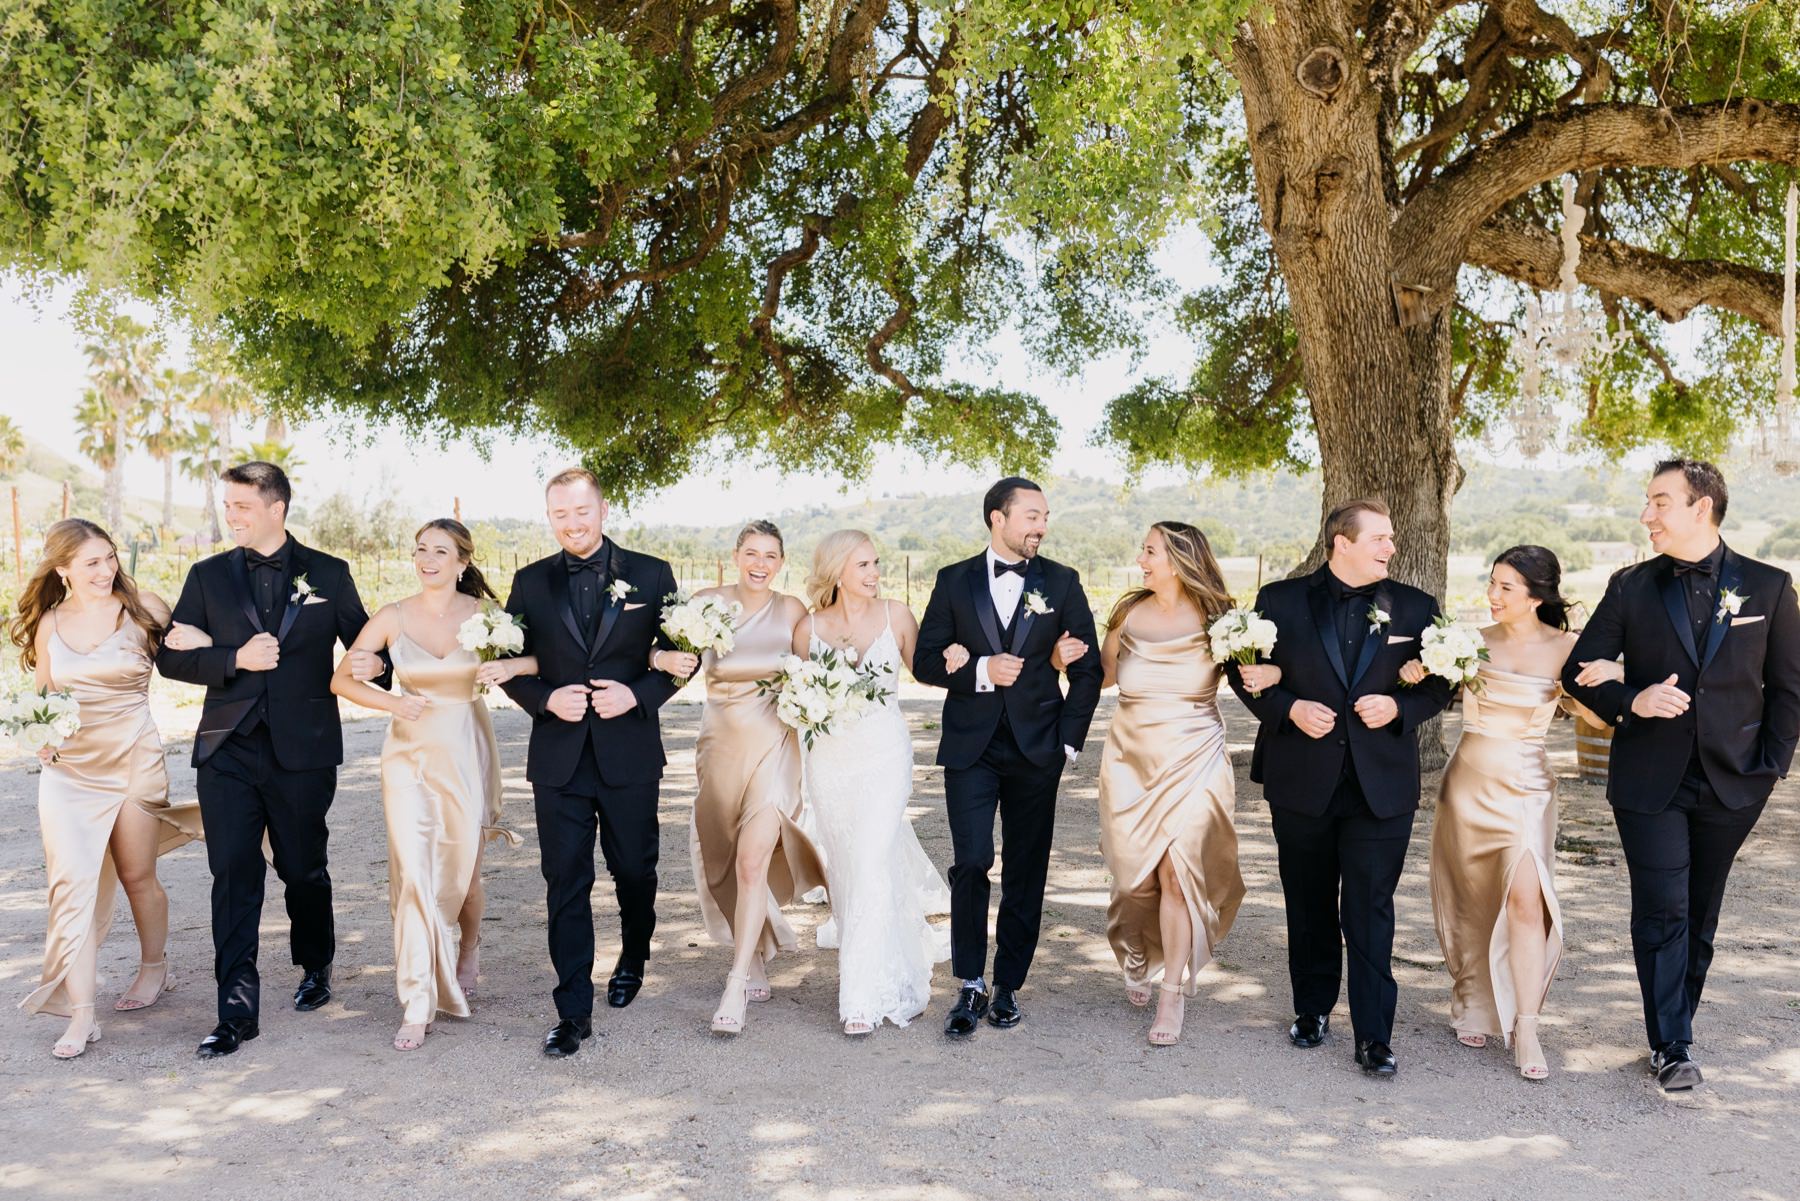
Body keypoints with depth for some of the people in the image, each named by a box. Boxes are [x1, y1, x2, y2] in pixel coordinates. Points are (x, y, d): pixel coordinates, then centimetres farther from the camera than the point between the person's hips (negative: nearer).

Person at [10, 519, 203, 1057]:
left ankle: (154, 969, 36)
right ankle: (80, 1014, 0)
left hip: (133, 760, -2)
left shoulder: (142, 610, -4)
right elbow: (40, 695, 15)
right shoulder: (48, 624, 4)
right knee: (72, 882, -5)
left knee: (137, 876, 10)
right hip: (67, 767, 2)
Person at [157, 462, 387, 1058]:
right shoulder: (208, 576, 8)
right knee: (234, 876, -3)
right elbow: (170, 657, 5)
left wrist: (374, 662, -14)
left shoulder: (328, 574, 4)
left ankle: (315, 969, 37)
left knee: (304, 870, 12)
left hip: (303, 749, -1)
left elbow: (362, 645, 9)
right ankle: (237, 1012, 2)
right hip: (229, 749, 1)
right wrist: (234, 659, -12)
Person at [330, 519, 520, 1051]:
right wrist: (391, 702, -14)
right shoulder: (393, 617, -2)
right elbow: (342, 679, 3)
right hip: (409, 752, 0)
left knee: (461, 870, 10)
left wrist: (510, 666, -21)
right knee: (413, 873, -8)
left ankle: (467, 957, 42)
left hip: (465, 753, 0)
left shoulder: (484, 614, -4)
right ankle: (418, 1003, -1)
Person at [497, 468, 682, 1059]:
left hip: (630, 754, 0)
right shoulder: (530, 582, 5)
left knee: (634, 870, 15)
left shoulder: (650, 575, 1)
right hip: (559, 758, 1)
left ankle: (633, 960, 42)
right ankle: (573, 1010, 7)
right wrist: (546, 698, -13)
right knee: (565, 883, 0)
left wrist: (638, 694, -14)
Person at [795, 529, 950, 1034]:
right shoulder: (809, 628, 1)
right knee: (844, 868, 11)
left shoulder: (895, 616, 0)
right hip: (830, 759, 2)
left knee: (872, 865, -11)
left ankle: (866, 993, -5)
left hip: (885, 754, -2)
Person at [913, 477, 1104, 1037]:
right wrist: (979, 670, -14)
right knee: (970, 865, -7)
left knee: (1026, 874, 7)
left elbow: (1088, 668, 6)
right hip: (970, 746, -1)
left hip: (1036, 749, 1)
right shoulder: (954, 581, 4)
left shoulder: (1062, 583, 5)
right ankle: (971, 986, 7)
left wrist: (1069, 739, 0)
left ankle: (1008, 985, 20)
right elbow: (925, 660, 2)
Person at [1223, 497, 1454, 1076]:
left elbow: (1440, 683, 7)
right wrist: (1288, 709, -12)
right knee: (1309, 907, 14)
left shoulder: (1415, 607, 3)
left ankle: (1374, 1036, 6)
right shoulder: (1281, 600, 0)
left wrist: (1398, 707, -12)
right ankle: (1312, 1009, 31)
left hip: (1382, 785, 0)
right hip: (1302, 782, 1)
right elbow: (1244, 672, 4)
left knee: (1371, 912, -2)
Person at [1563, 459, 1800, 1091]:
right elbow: (1579, 671, 4)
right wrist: (1630, 701, -15)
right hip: (1650, 782, -1)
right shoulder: (1631, 587, 2)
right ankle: (1671, 1046, 5)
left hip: (1731, 784, 1)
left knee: (1701, 915, 12)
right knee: (1662, 914, -4)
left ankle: (1677, 1023, 27)